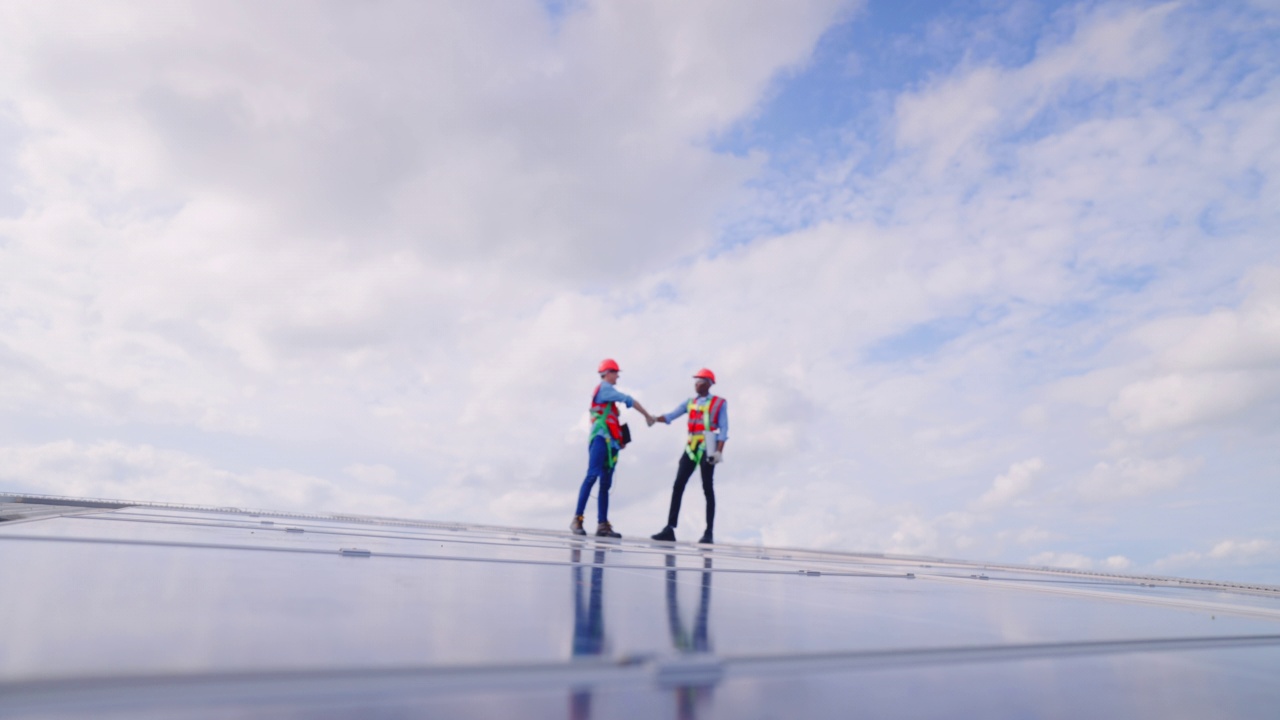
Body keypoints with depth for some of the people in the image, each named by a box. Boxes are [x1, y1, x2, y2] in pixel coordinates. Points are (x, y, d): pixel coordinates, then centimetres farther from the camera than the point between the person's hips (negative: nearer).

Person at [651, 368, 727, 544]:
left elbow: (723, 429, -3)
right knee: (678, 486, -3)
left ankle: (708, 533, 3)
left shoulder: (720, 403, 4)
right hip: (690, 448, 5)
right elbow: (671, 416, 3)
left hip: (707, 448, -4)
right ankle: (670, 529, -3)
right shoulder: (690, 402, 16)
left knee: (707, 489, -1)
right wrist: (655, 418, -16)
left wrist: (719, 451, -14)